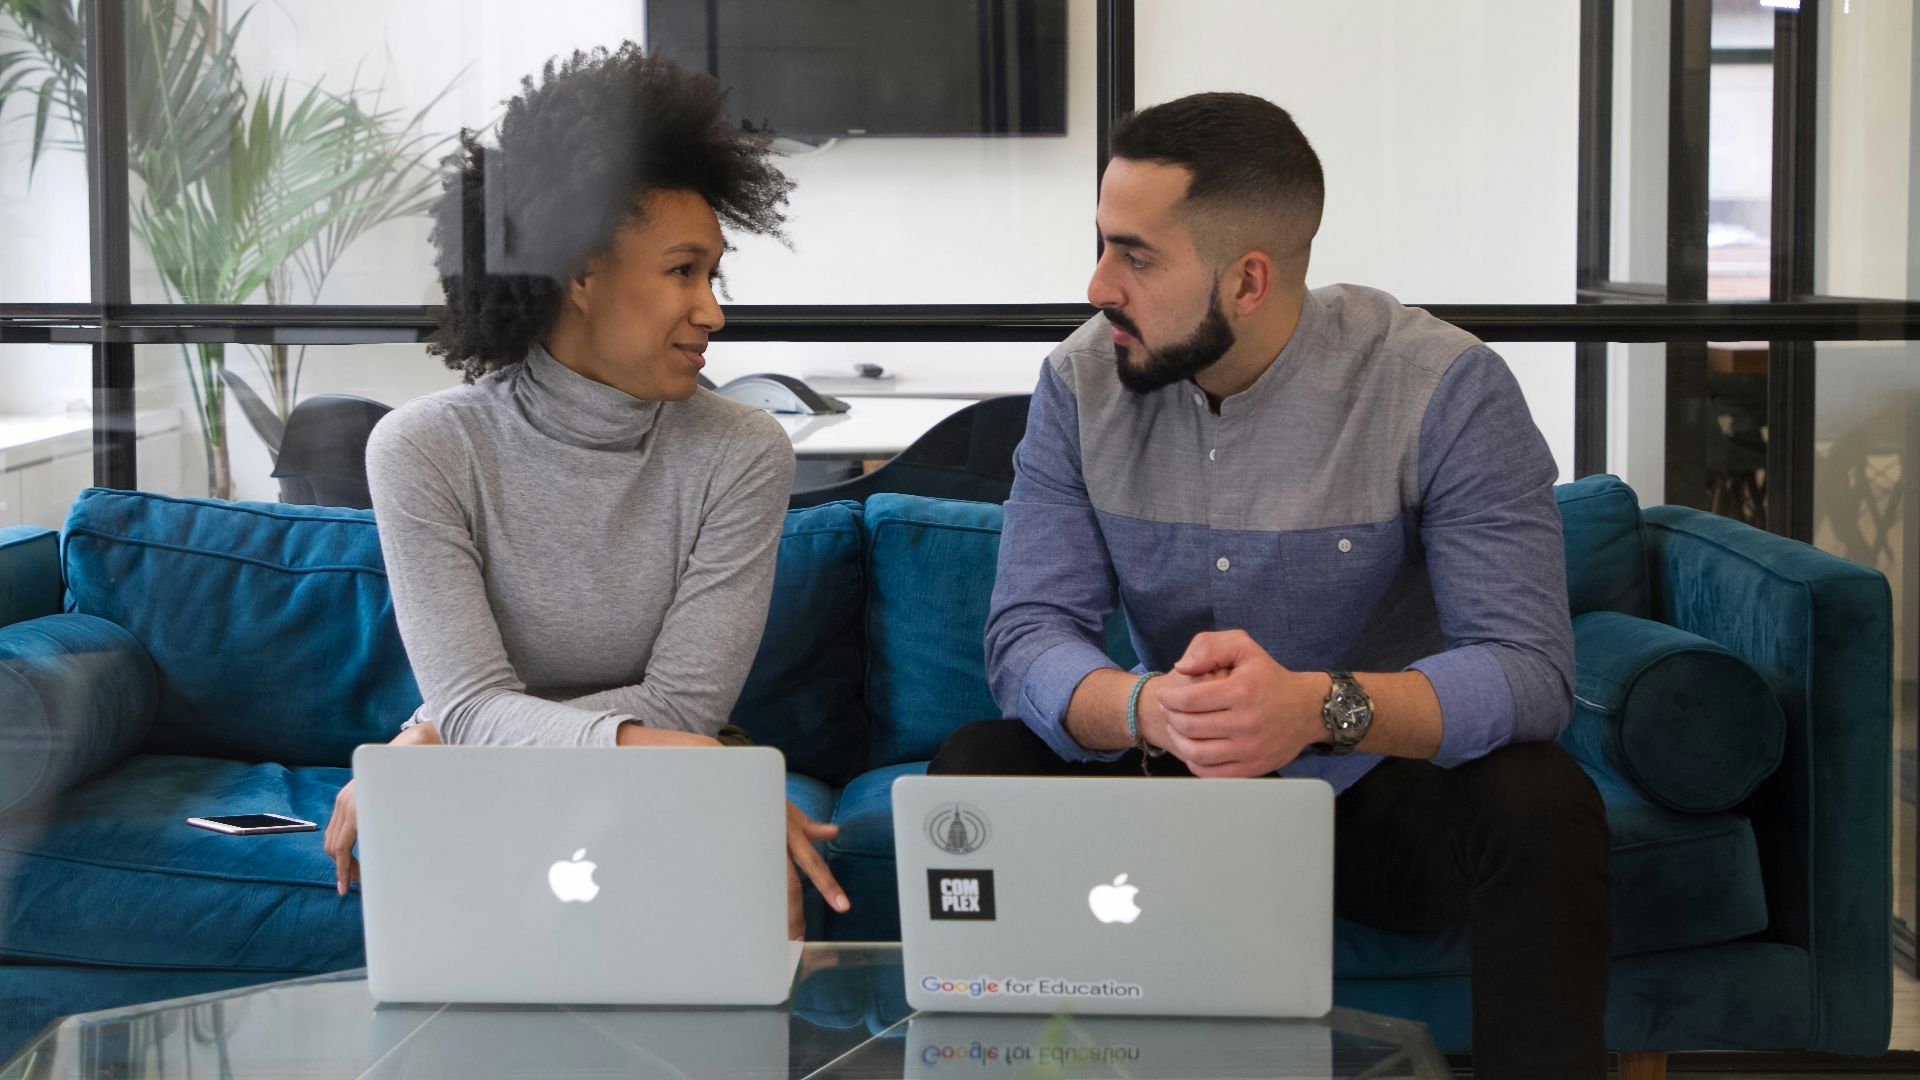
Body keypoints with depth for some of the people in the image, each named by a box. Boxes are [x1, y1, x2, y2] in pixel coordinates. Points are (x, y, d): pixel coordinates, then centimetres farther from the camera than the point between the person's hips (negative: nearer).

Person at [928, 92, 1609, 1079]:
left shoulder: (1444, 388, -19)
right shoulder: (1083, 385, -7)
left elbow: (1529, 666, -26)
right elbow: (1027, 639, -15)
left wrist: (1321, 706, -45)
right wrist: (1151, 708, -39)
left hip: (1383, 786, -3)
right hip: (1176, 781, 3)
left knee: (1538, 806, -33)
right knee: (974, 768, -21)